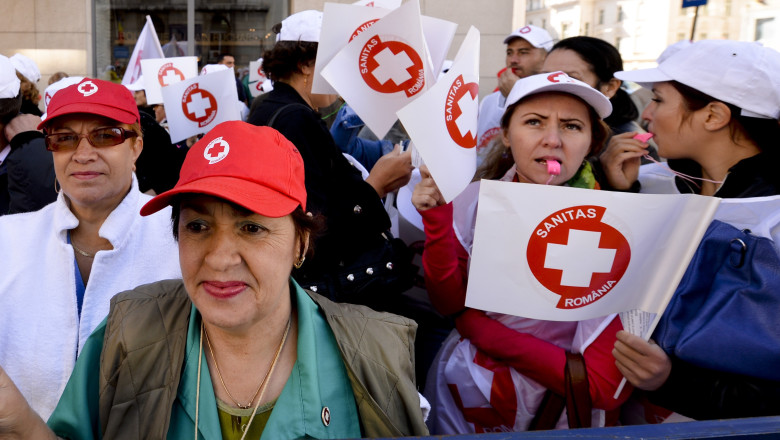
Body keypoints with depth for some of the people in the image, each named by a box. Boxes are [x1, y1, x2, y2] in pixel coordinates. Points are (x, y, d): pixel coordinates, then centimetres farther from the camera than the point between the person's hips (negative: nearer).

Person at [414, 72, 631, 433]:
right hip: (456, 391, 3)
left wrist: (479, 327, -18)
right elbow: (449, 302, -9)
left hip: (547, 415, -3)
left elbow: (606, 386, -23)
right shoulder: (480, 196, -10)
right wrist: (437, 220, -25)